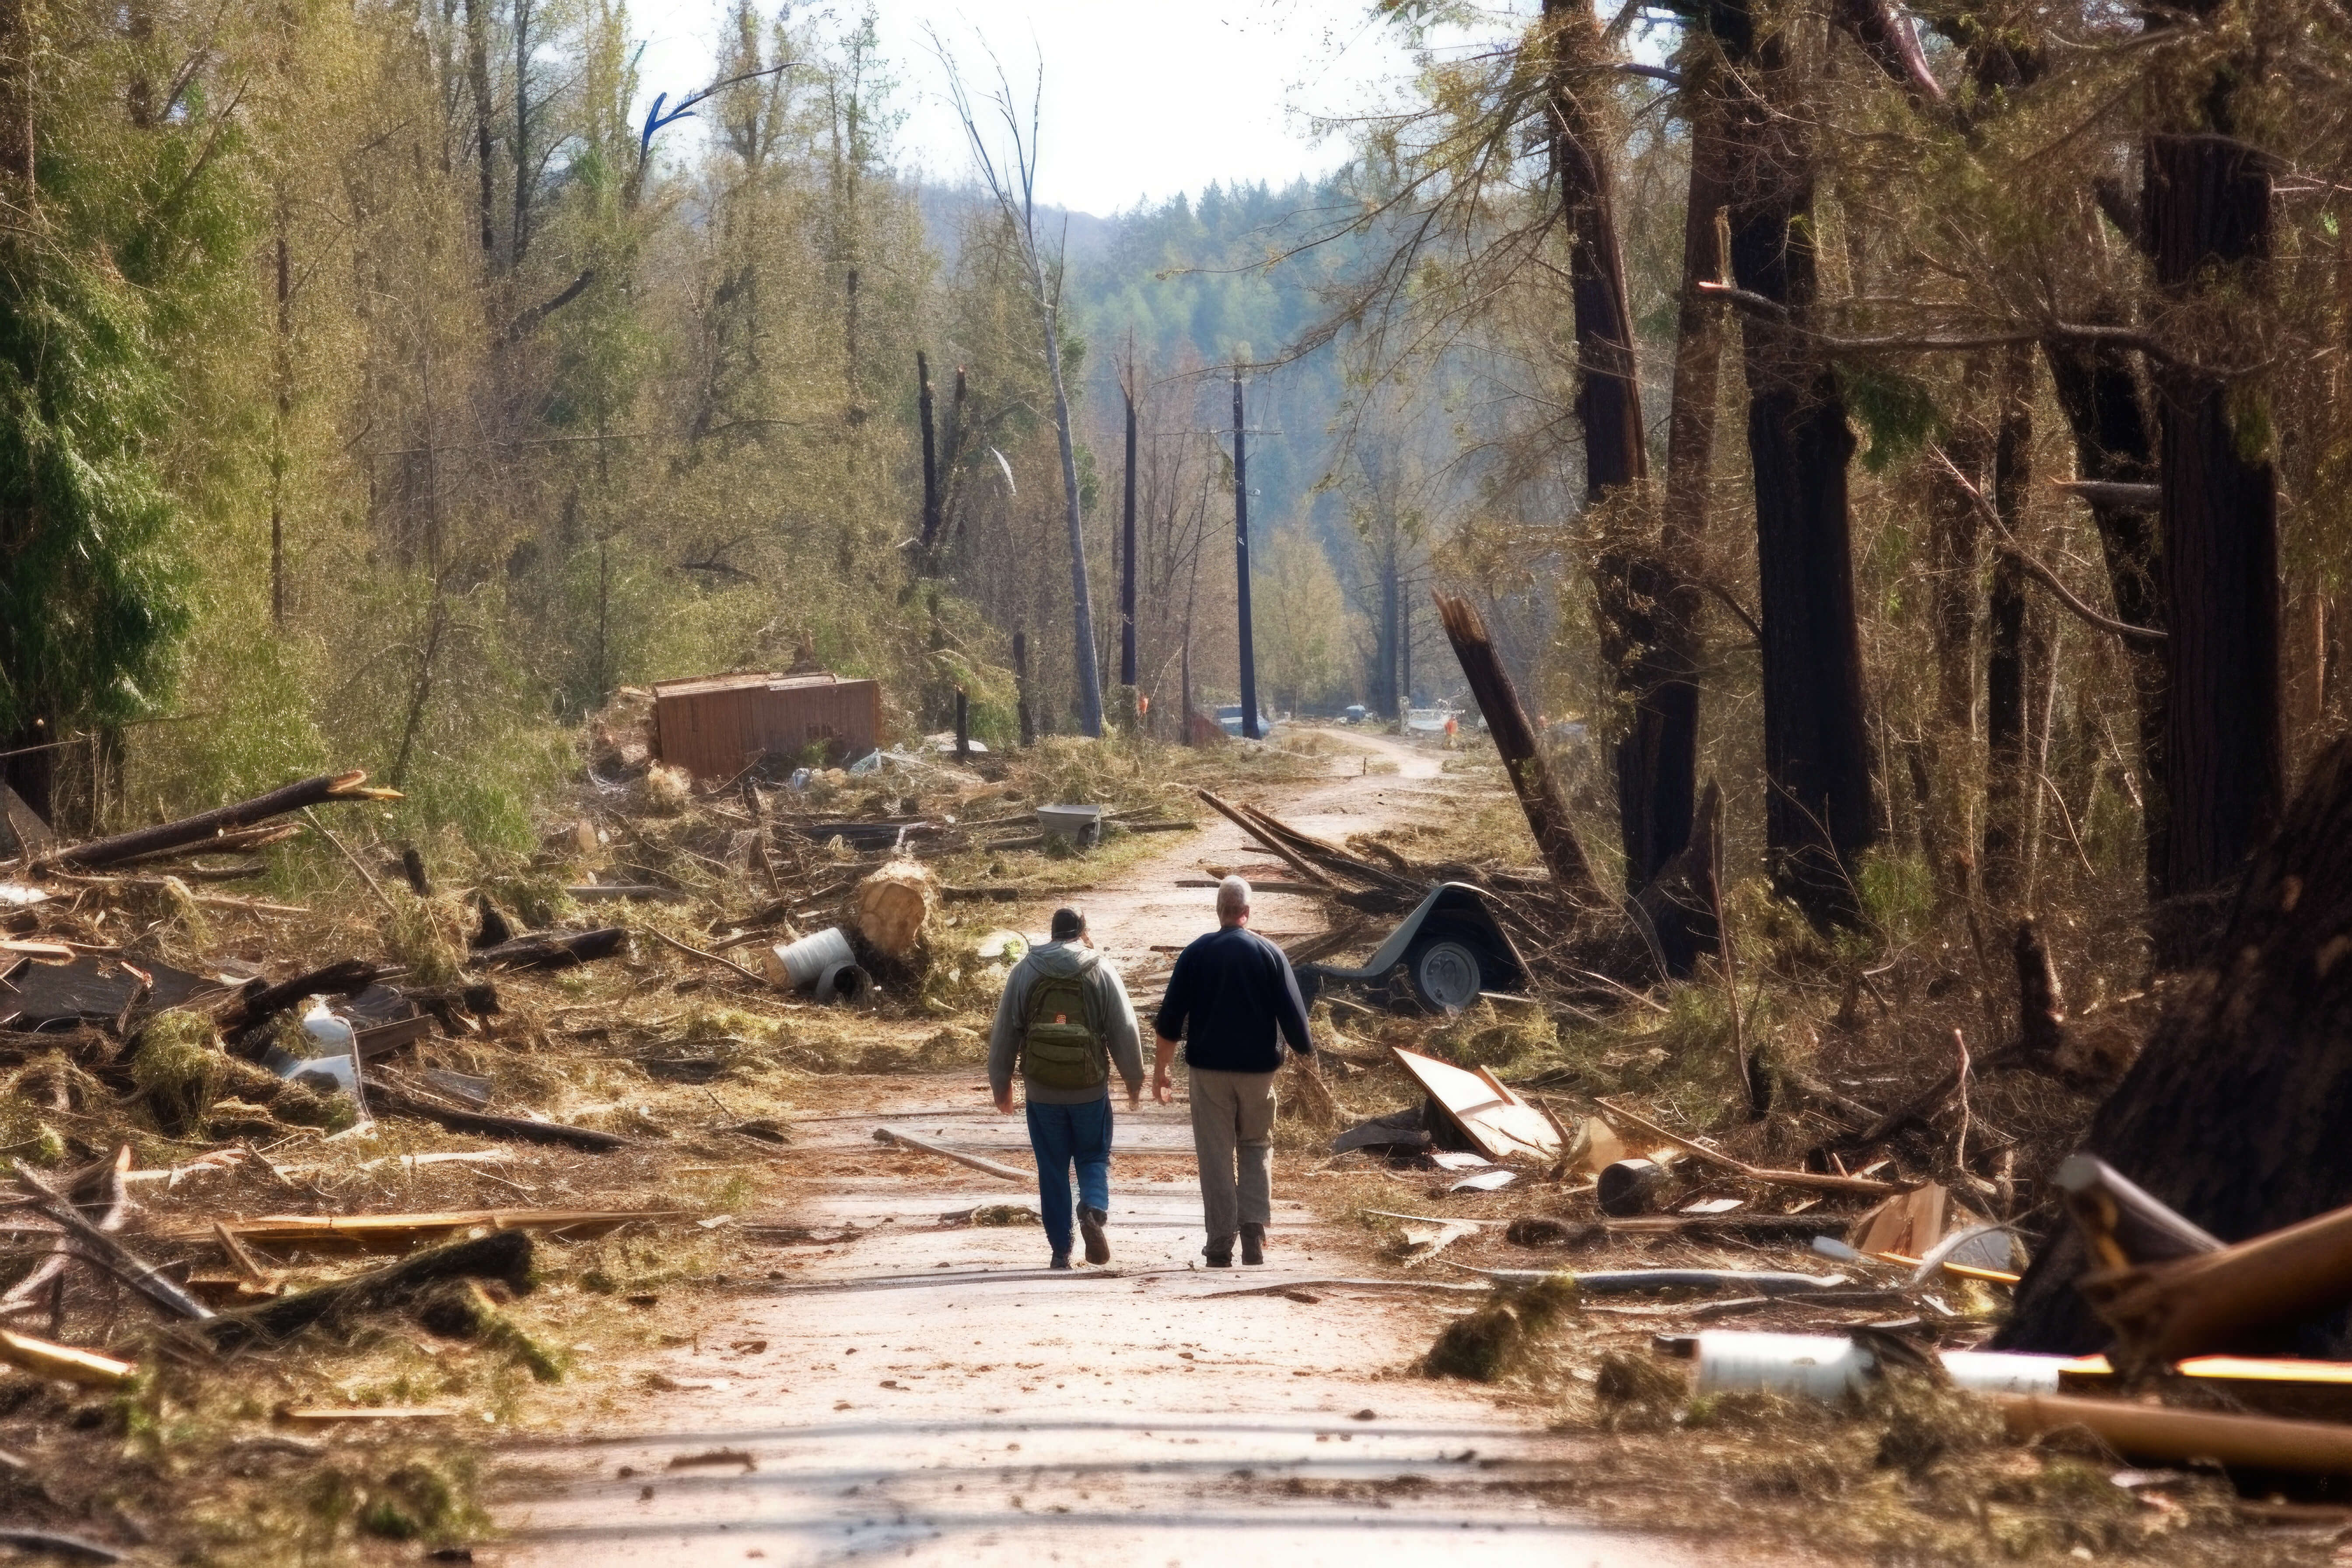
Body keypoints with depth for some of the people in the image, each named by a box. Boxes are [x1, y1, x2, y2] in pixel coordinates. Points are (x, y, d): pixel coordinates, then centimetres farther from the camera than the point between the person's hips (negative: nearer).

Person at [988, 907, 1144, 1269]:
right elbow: (1125, 1032, -1)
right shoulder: (1101, 972, -2)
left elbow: (1004, 1033, 4)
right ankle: (1094, 1210, -17)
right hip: (1090, 1089, -1)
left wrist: (1001, 1085, 14)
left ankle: (1061, 1252, 8)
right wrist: (1135, 1081, 10)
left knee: (1053, 1168, 9)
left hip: (1042, 1090, 1)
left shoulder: (1024, 972, 2)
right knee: (1094, 1157, 13)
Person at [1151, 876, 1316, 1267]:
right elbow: (1292, 1012, -1)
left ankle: (1220, 1245, 2)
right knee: (1257, 1147, 15)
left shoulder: (1196, 953, -2)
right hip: (1258, 1069, 1)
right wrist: (1305, 1051, 15)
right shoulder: (1269, 953, -2)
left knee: (1216, 1155, 4)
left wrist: (1160, 1070, 7)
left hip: (1209, 1069, -1)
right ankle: (1254, 1229, -3)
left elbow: (1170, 1018, -1)